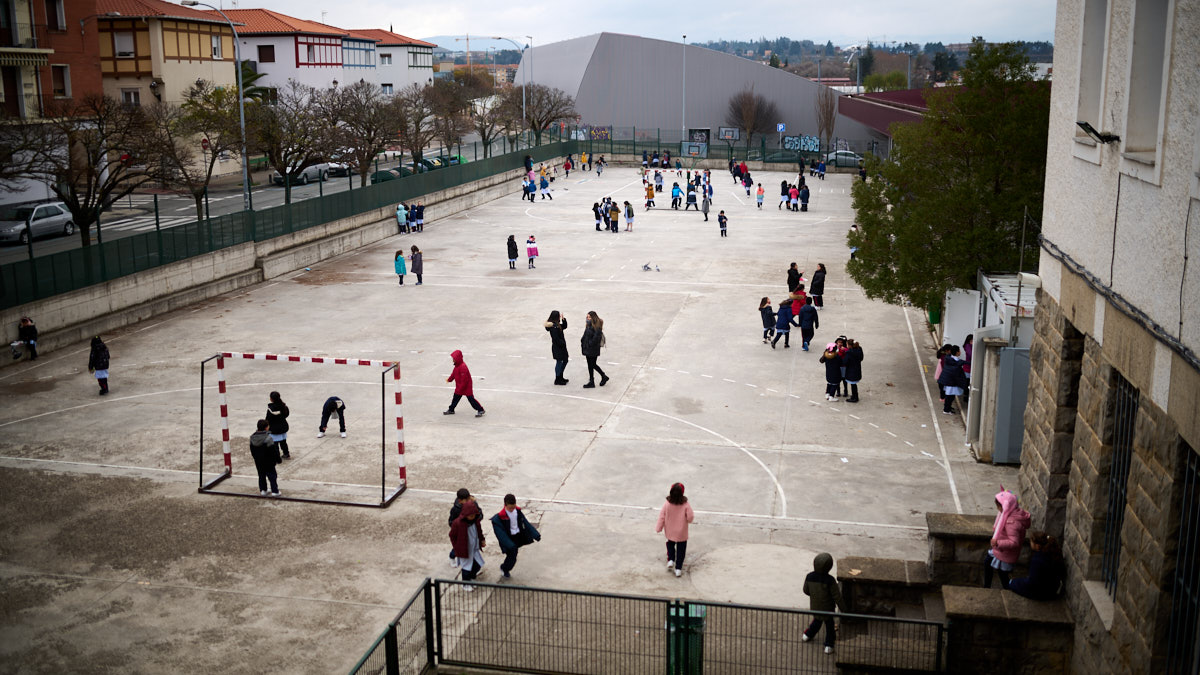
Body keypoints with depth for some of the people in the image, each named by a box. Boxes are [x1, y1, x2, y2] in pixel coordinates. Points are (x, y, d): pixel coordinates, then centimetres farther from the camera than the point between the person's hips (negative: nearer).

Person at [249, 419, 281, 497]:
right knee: (272, 476, 4)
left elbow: (252, 451, 11)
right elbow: (273, 451, -18)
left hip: (258, 462, 6)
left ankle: (262, 490, 22)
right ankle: (275, 491, 6)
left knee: (261, 475, 18)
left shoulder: (252, 437, -1)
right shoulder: (268, 437, -22)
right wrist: (278, 459, -7)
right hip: (268, 462, -6)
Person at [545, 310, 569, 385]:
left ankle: (560, 377, 29)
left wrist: (563, 319, 7)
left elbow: (564, 327, 21)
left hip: (561, 346, 10)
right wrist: (563, 343, -17)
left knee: (565, 360, 18)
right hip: (557, 347, -10)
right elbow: (556, 338, -25)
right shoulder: (553, 326, -22)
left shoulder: (557, 325, 8)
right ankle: (557, 380, 11)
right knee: (559, 362, 0)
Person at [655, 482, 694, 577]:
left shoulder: (666, 504, -18)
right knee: (681, 550, 15)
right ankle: (678, 569, 18)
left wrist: (658, 528, 2)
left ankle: (671, 560, 22)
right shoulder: (685, 505, -23)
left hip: (670, 533, 2)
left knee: (670, 545, 31)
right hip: (682, 534, -2)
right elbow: (690, 518, -18)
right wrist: (693, 514, 5)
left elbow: (661, 517, -10)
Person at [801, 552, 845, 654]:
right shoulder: (830, 580, -29)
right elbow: (836, 596, -20)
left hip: (814, 606, 4)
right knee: (829, 625, 19)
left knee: (817, 620, 32)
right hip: (827, 608, -4)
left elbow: (806, 591, -2)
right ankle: (828, 646, 27)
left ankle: (807, 635, 46)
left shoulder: (809, 577, -17)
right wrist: (843, 608, -6)